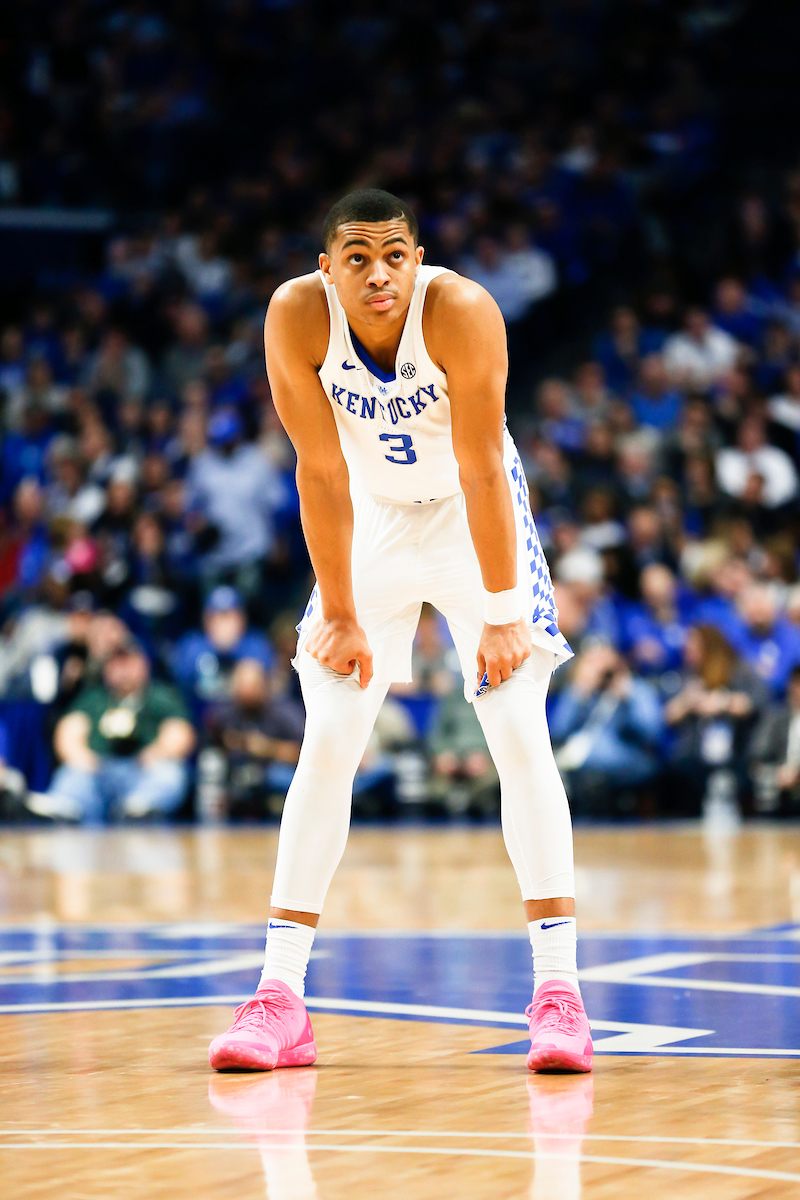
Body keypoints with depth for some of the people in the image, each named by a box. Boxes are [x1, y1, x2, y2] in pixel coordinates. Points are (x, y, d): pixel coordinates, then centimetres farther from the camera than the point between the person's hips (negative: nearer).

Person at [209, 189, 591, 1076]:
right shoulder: (297, 316, -23)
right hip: (371, 521, 2)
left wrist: (502, 614, -22)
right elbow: (323, 474, -18)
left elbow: (481, 472, -25)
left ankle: (558, 992, -11)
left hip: (473, 518, -2)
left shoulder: (462, 312, -29)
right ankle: (278, 1000, 0)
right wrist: (340, 616, -15)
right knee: (326, 746, -3)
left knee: (521, 737, -12)